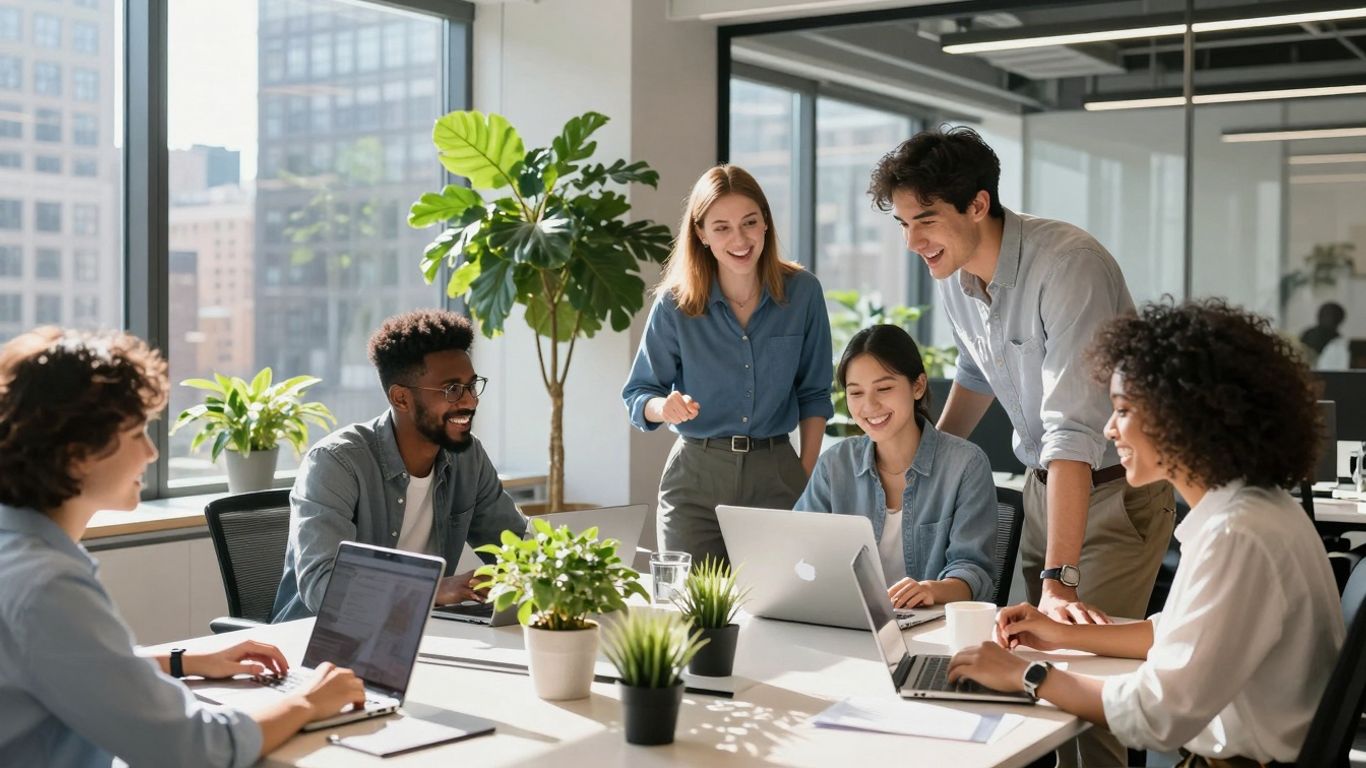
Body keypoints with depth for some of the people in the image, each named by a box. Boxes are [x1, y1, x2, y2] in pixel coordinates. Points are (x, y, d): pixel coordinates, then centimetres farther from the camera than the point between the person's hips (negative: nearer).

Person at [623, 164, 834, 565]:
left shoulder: (802, 292, -1)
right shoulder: (674, 304, -5)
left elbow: (814, 395, 7)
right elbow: (637, 396, 1)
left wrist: (808, 478, 1)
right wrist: (665, 407, -22)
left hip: (777, 475, 1)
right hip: (696, 477, -1)